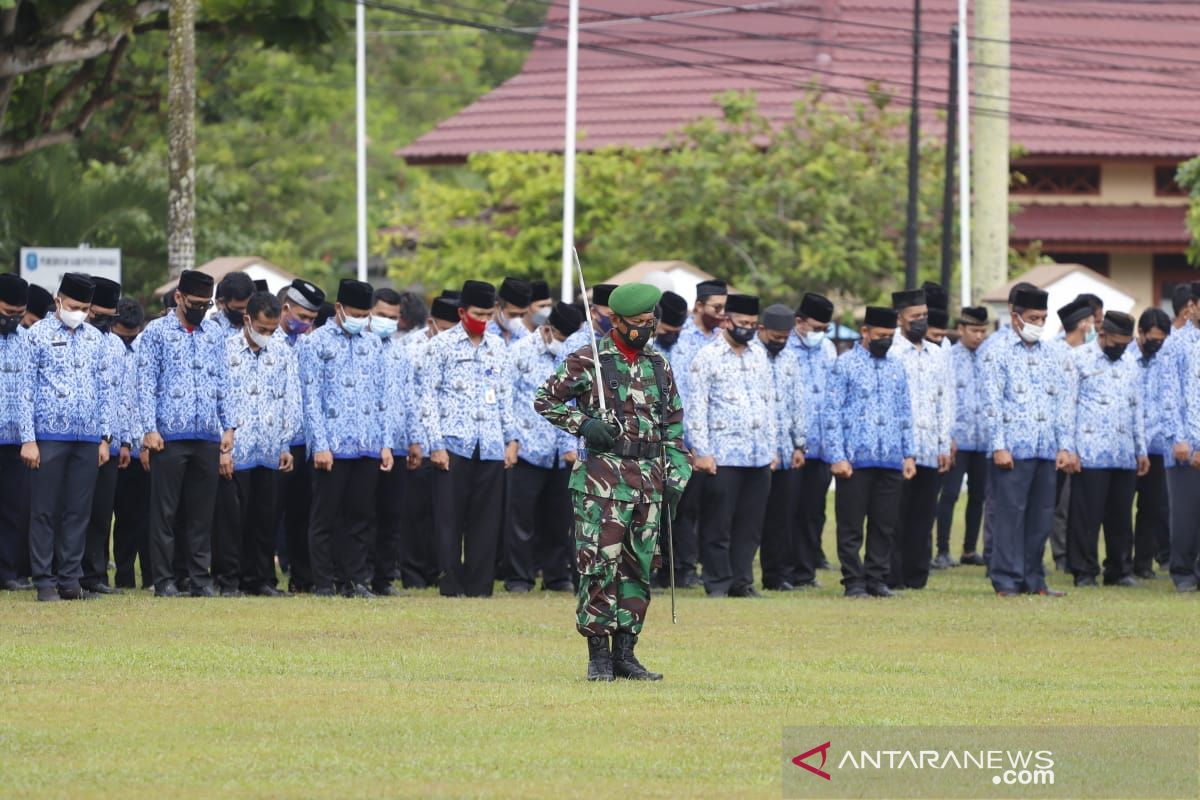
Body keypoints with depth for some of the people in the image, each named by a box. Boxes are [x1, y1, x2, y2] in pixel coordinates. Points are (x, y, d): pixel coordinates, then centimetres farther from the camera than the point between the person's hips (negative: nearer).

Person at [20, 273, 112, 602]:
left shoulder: (95, 338, 11)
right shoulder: (39, 334, -1)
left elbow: (103, 389, 15)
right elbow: (27, 388, -3)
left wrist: (105, 436, 9)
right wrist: (28, 439, -8)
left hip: (87, 439, 4)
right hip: (49, 437, -4)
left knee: (78, 513, 5)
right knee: (45, 512, -1)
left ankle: (70, 581, 11)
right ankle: (46, 583, 3)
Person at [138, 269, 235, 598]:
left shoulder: (213, 333, 14)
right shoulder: (156, 332, 1)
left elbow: (222, 382, 16)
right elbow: (146, 384, -3)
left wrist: (227, 426, 9)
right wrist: (149, 429, -10)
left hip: (207, 436, 4)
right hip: (169, 435, -4)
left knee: (202, 510, 6)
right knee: (164, 510, -1)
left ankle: (200, 577, 11)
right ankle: (164, 579, 3)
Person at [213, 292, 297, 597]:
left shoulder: (283, 353, 10)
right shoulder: (225, 350, -1)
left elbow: (291, 401, 12)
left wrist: (286, 445, 6)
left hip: (270, 453, 3)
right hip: (234, 452, -3)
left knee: (265, 517, 6)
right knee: (230, 517, -3)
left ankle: (259, 579, 14)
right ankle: (228, 580, 3)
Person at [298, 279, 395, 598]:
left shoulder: (372, 344, 13)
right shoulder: (315, 343, -1)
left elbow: (383, 397, 15)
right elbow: (311, 398, -6)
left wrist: (386, 442, 8)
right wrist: (320, 445, -12)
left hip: (368, 448, 4)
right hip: (332, 447, -4)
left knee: (361, 515, 6)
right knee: (325, 515, -1)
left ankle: (355, 579, 12)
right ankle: (324, 583, 3)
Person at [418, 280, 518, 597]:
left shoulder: (497, 347, 14)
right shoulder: (441, 345, 1)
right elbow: (428, 398, -2)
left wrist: (512, 437, 10)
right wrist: (436, 444, -9)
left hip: (491, 448, 4)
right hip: (454, 445, -4)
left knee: (486, 520, 2)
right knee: (450, 517, -3)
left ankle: (479, 585, 6)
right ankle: (451, 583, 1)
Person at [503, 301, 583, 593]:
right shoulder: (520, 353, -2)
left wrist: (570, 445, 6)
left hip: (559, 455, 4)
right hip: (528, 449, -4)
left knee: (558, 517, 7)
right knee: (521, 516, -2)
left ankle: (557, 575, 15)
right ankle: (519, 577, 4)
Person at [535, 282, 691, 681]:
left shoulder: (659, 365, 13)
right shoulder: (587, 361, -2)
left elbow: (674, 424, 17)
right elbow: (544, 399, 0)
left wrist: (675, 477, 9)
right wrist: (583, 424, -14)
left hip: (650, 477, 5)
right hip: (603, 478, -5)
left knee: (639, 568, 6)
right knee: (600, 566, -8)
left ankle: (624, 653, 11)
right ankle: (598, 655, -4)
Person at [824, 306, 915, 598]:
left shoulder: (896, 368, 15)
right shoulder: (845, 364, 0)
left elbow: (906, 414, 19)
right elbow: (833, 413, -3)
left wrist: (909, 454, 11)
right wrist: (837, 457, -10)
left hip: (891, 461, 4)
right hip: (855, 461, -4)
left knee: (884, 525, 5)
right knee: (851, 525, -1)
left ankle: (877, 579, 12)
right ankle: (854, 582, 4)